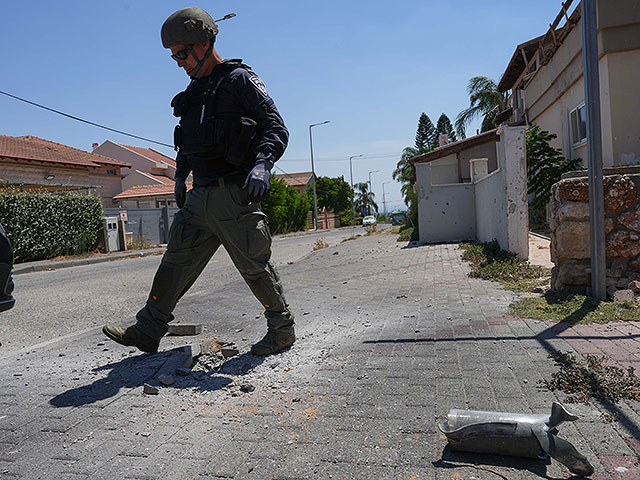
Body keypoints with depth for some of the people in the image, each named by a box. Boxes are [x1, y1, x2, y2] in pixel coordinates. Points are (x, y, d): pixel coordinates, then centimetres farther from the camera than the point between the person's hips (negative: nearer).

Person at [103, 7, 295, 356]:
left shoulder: (240, 79, -4)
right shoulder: (194, 92, 20)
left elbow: (276, 128, -12)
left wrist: (262, 164, -28)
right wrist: (180, 177, 29)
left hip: (234, 196, -8)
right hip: (200, 196, 8)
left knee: (254, 266, -1)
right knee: (176, 259, 9)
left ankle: (283, 330, 16)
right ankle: (147, 330, 18)